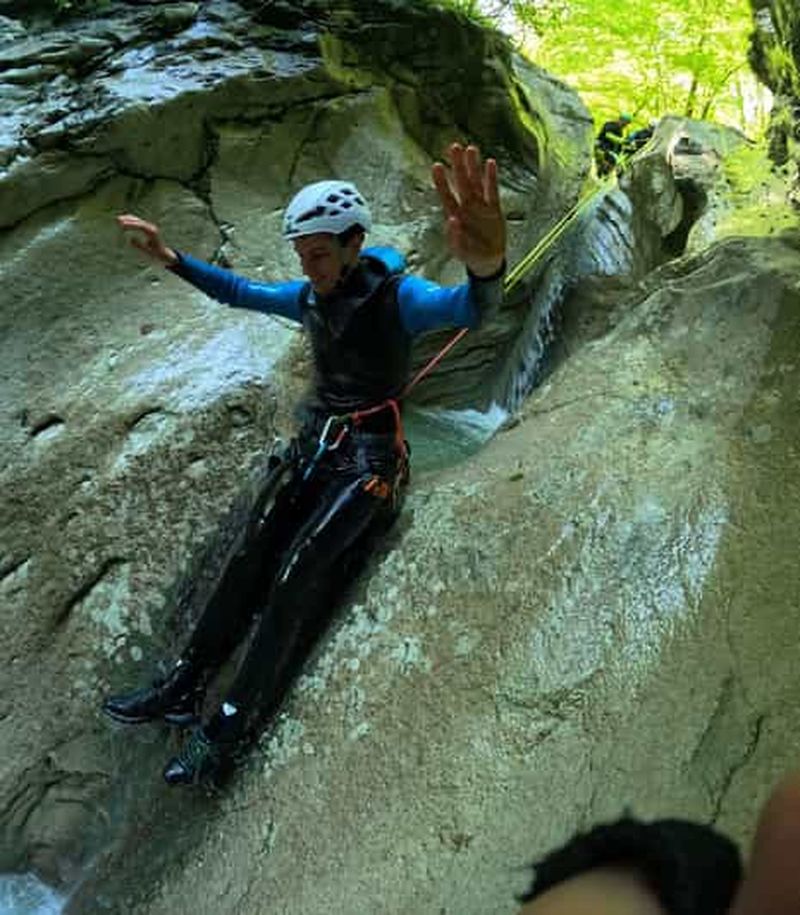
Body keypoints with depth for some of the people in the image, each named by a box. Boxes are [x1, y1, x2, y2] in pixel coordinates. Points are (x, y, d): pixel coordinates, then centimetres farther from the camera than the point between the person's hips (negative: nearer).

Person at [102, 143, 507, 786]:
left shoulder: (396, 296, -16)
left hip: (370, 455, -7)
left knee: (300, 570, -19)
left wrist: (485, 269, -64)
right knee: (255, 554, -6)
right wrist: (172, 259, 16)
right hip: (316, 442, 7)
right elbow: (238, 291, 24)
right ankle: (184, 687, -1)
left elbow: (468, 308, -39)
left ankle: (229, 728, -15)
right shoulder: (310, 297, 5)